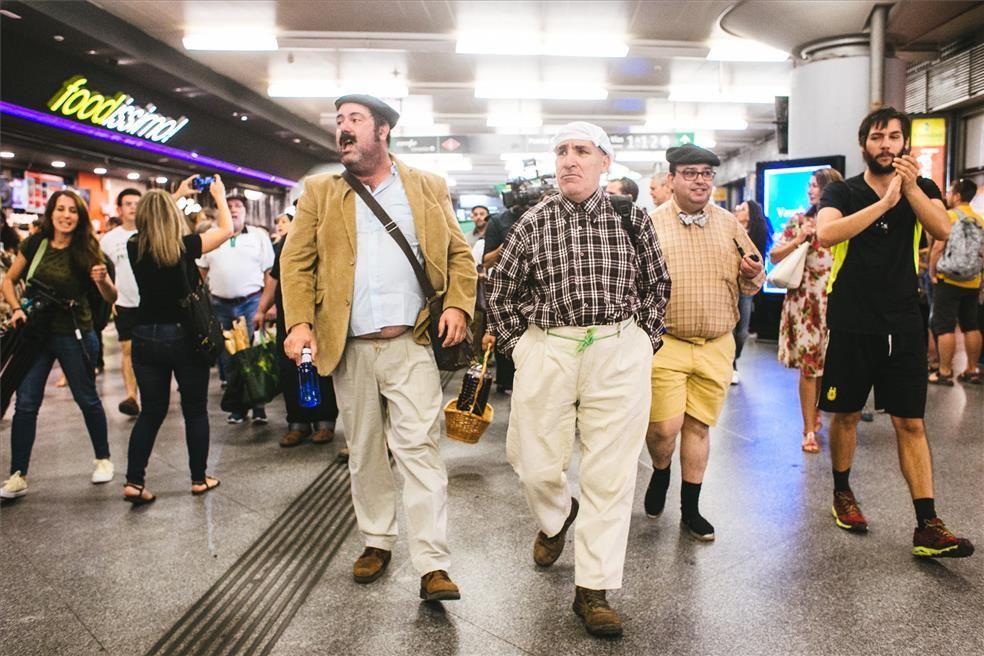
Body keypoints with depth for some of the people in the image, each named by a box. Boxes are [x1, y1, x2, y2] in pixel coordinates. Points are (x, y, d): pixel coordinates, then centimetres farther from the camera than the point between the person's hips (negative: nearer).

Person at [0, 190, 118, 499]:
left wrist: (103, 280, -33)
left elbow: (111, 298, -12)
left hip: (74, 335, -2)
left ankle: (103, 459, 27)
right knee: (25, 403, 0)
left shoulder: (87, 250, -9)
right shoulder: (35, 244, -1)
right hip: (35, 331, 2)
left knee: (87, 399, 9)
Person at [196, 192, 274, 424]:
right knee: (228, 358, 8)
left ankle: (259, 407, 7)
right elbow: (200, 271, 13)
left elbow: (270, 272, -1)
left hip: (251, 302, -3)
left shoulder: (259, 236, 3)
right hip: (221, 304, 3)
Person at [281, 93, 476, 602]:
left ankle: (433, 565, -2)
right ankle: (377, 541, 29)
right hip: (349, 348, 2)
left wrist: (458, 305, -8)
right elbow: (296, 261, 4)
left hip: (412, 344, -2)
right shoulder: (320, 191, 9)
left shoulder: (428, 188, 8)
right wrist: (300, 321, -10)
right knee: (364, 452, 12)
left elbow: (458, 254, 9)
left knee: (420, 448, -7)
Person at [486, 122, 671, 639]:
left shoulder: (630, 218, 3)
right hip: (547, 350, 1)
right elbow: (501, 295, 10)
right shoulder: (533, 222, 2)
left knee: (610, 472, 2)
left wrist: (644, 341, 7)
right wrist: (519, 349, 6)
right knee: (534, 463, 6)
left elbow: (656, 285, 15)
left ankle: (594, 589, 15)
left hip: (619, 352, 0)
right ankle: (555, 518, 43)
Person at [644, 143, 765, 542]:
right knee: (664, 427, -7)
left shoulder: (729, 224, 9)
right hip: (665, 343, -3)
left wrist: (754, 275, -7)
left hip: (716, 346, 3)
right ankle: (660, 474, 28)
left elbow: (750, 283, 15)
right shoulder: (651, 225, -2)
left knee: (698, 426, 10)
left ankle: (690, 509, 25)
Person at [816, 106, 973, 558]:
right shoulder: (841, 192, 0)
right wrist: (885, 201, -25)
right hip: (851, 326, -1)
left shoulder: (923, 189, 7)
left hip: (903, 326, 2)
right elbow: (826, 234, -21)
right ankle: (842, 492, 30)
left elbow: (942, 229, -13)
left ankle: (927, 526, 1)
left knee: (911, 423, 0)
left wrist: (910, 187, -23)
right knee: (846, 415, 10)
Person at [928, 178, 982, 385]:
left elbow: (938, 247, -16)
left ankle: (944, 372, -3)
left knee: (944, 326, -3)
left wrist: (932, 271, -6)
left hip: (949, 279, -7)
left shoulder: (949, 216, -10)